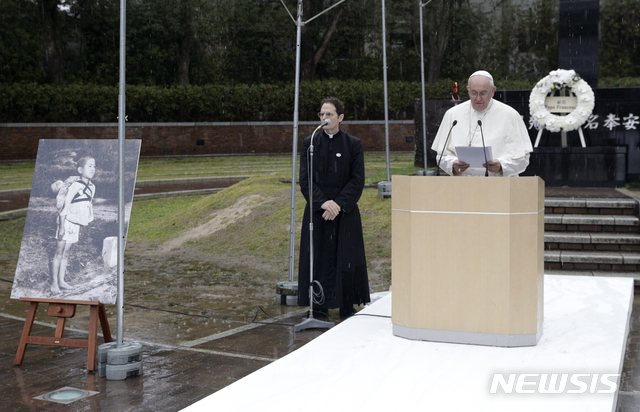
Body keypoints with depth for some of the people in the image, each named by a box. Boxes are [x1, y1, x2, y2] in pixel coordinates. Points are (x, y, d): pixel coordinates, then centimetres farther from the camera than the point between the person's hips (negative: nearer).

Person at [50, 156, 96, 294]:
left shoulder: (92, 187, 6)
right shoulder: (75, 185, -15)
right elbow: (65, 207, -15)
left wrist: (84, 226, 17)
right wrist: (61, 227, -16)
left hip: (76, 224, 6)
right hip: (67, 221, -6)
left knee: (66, 253, 12)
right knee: (59, 252, 0)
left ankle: (61, 281, 17)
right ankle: (54, 283, 5)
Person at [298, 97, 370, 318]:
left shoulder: (353, 144, 2)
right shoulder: (309, 143, 6)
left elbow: (358, 181, -3)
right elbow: (305, 180, -1)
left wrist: (339, 204, -14)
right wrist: (323, 203, -15)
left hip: (345, 213, -1)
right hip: (317, 212, 1)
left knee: (346, 259, 0)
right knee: (318, 258, 1)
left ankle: (348, 308, 9)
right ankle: (319, 309, 9)